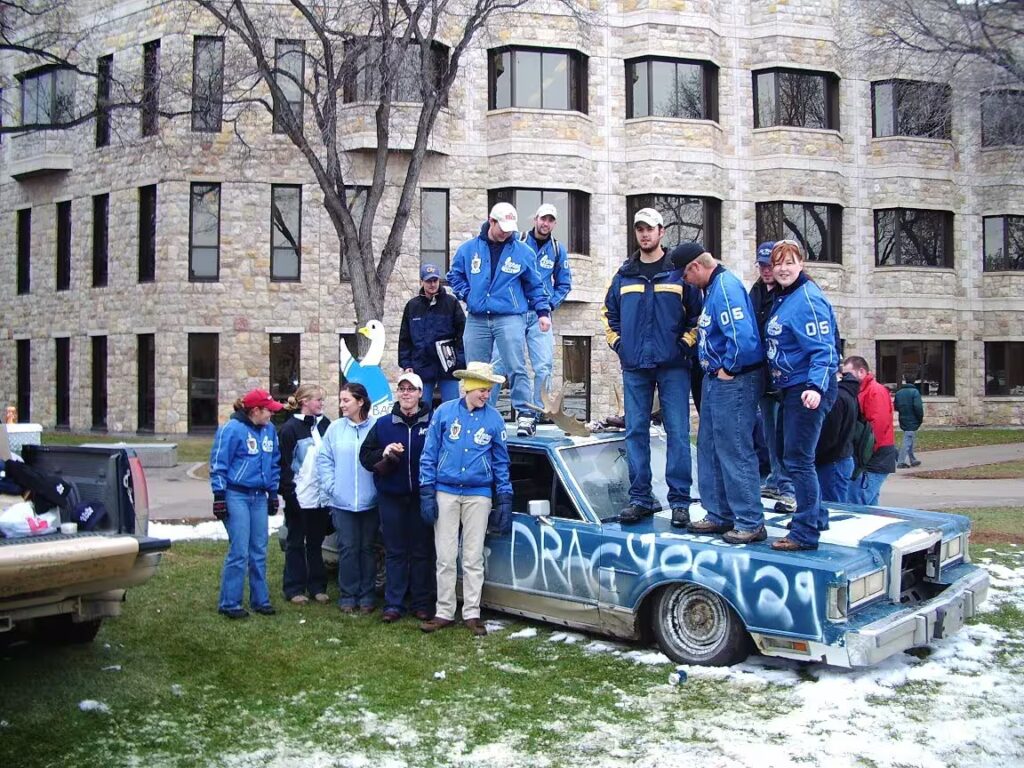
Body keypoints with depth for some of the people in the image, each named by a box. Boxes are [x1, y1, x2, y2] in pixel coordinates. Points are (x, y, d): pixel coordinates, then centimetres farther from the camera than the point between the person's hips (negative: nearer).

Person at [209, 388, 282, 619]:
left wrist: (273, 493, 18)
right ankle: (229, 604, 4)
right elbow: (218, 464, -9)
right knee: (239, 552, -7)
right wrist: (219, 496, -11)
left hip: (259, 497, 7)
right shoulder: (232, 429, -11)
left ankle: (260, 600, 19)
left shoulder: (269, 430, 9)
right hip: (237, 496, -6)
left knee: (259, 552, 10)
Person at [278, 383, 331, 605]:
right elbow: (284, 464, -9)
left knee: (316, 543, 13)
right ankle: (294, 589, 14)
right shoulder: (290, 428, -8)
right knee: (296, 543, 7)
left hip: (320, 496, 5)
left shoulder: (324, 424, 7)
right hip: (299, 497, -5)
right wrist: (289, 493, -13)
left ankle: (317, 587, 21)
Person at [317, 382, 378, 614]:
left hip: (370, 501, -1)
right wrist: (331, 487, -3)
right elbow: (324, 460, 6)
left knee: (367, 548, 9)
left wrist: (380, 488, -9)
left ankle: (366, 596, 19)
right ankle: (348, 596, 15)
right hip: (342, 501, 1)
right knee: (348, 549, 5)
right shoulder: (335, 428, 2)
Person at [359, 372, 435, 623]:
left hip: (421, 496, -2)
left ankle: (421, 603, 14)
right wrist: (383, 454, -12)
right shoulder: (383, 424, 7)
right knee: (394, 552, 7)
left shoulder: (432, 423, -2)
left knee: (422, 551, 6)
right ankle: (393, 604, 12)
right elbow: (365, 455, 8)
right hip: (391, 498, 2)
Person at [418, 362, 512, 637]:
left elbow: (501, 461, 7)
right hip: (446, 493, 0)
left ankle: (472, 614, 14)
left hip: (478, 496, 0)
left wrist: (505, 500, 3)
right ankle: (445, 613, 14)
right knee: (445, 558, 4)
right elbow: (429, 454, 1)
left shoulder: (494, 419, 1)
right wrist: (427, 493, -4)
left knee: (473, 559, 5)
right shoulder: (444, 412, -2)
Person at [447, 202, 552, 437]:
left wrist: (543, 311, 3)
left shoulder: (523, 251, 4)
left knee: (516, 368, -12)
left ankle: (526, 415, -9)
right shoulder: (468, 249, 8)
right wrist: (467, 295, 4)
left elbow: (534, 285, 11)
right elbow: (454, 275, 20)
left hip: (510, 318, -2)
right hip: (477, 319, 3)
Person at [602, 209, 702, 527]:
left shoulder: (679, 271, 3)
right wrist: (619, 345, 10)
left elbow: (697, 313, 5)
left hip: (672, 366, -3)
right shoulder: (624, 274, 12)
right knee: (636, 432, 5)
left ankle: (680, 501, 2)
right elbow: (610, 313, 21)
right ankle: (640, 498, 13)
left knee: (678, 432, -3)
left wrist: (684, 345, -4)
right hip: (634, 367, 3)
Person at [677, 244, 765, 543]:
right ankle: (720, 515, 24)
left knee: (735, 452, -5)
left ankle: (751, 523, 4)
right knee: (711, 449, 15)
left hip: (734, 381, -11)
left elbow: (742, 335, -29)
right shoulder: (713, 287, 14)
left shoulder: (726, 287, -18)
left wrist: (728, 369, -17)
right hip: (717, 380, 11)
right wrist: (714, 369, 13)